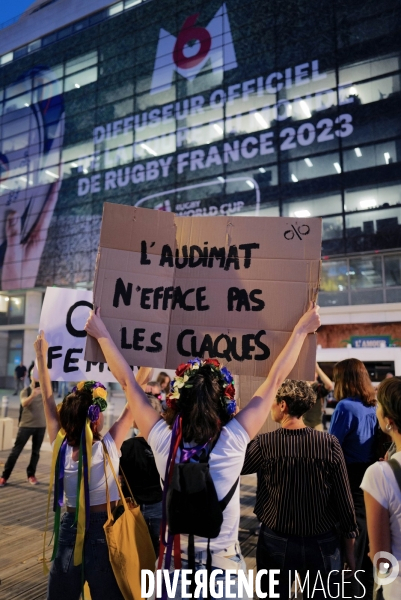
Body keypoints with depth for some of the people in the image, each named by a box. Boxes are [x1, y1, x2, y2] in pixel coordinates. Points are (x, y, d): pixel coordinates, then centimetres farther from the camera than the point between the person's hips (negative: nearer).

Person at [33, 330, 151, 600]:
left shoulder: (60, 447, -10)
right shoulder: (109, 446, -20)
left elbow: (48, 401, -3)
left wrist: (42, 356, 3)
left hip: (70, 529, 4)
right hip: (104, 529, -4)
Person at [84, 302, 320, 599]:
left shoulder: (163, 440, -18)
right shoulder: (234, 440, -21)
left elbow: (128, 381, -8)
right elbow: (275, 379, -13)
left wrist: (102, 334, 4)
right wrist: (301, 330, -2)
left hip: (174, 564, 2)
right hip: (225, 567, -1)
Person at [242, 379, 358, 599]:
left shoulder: (265, 444, -16)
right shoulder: (330, 444, -14)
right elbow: (344, 501, -8)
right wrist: (349, 550, 5)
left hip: (275, 542, 0)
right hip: (322, 544, 1)